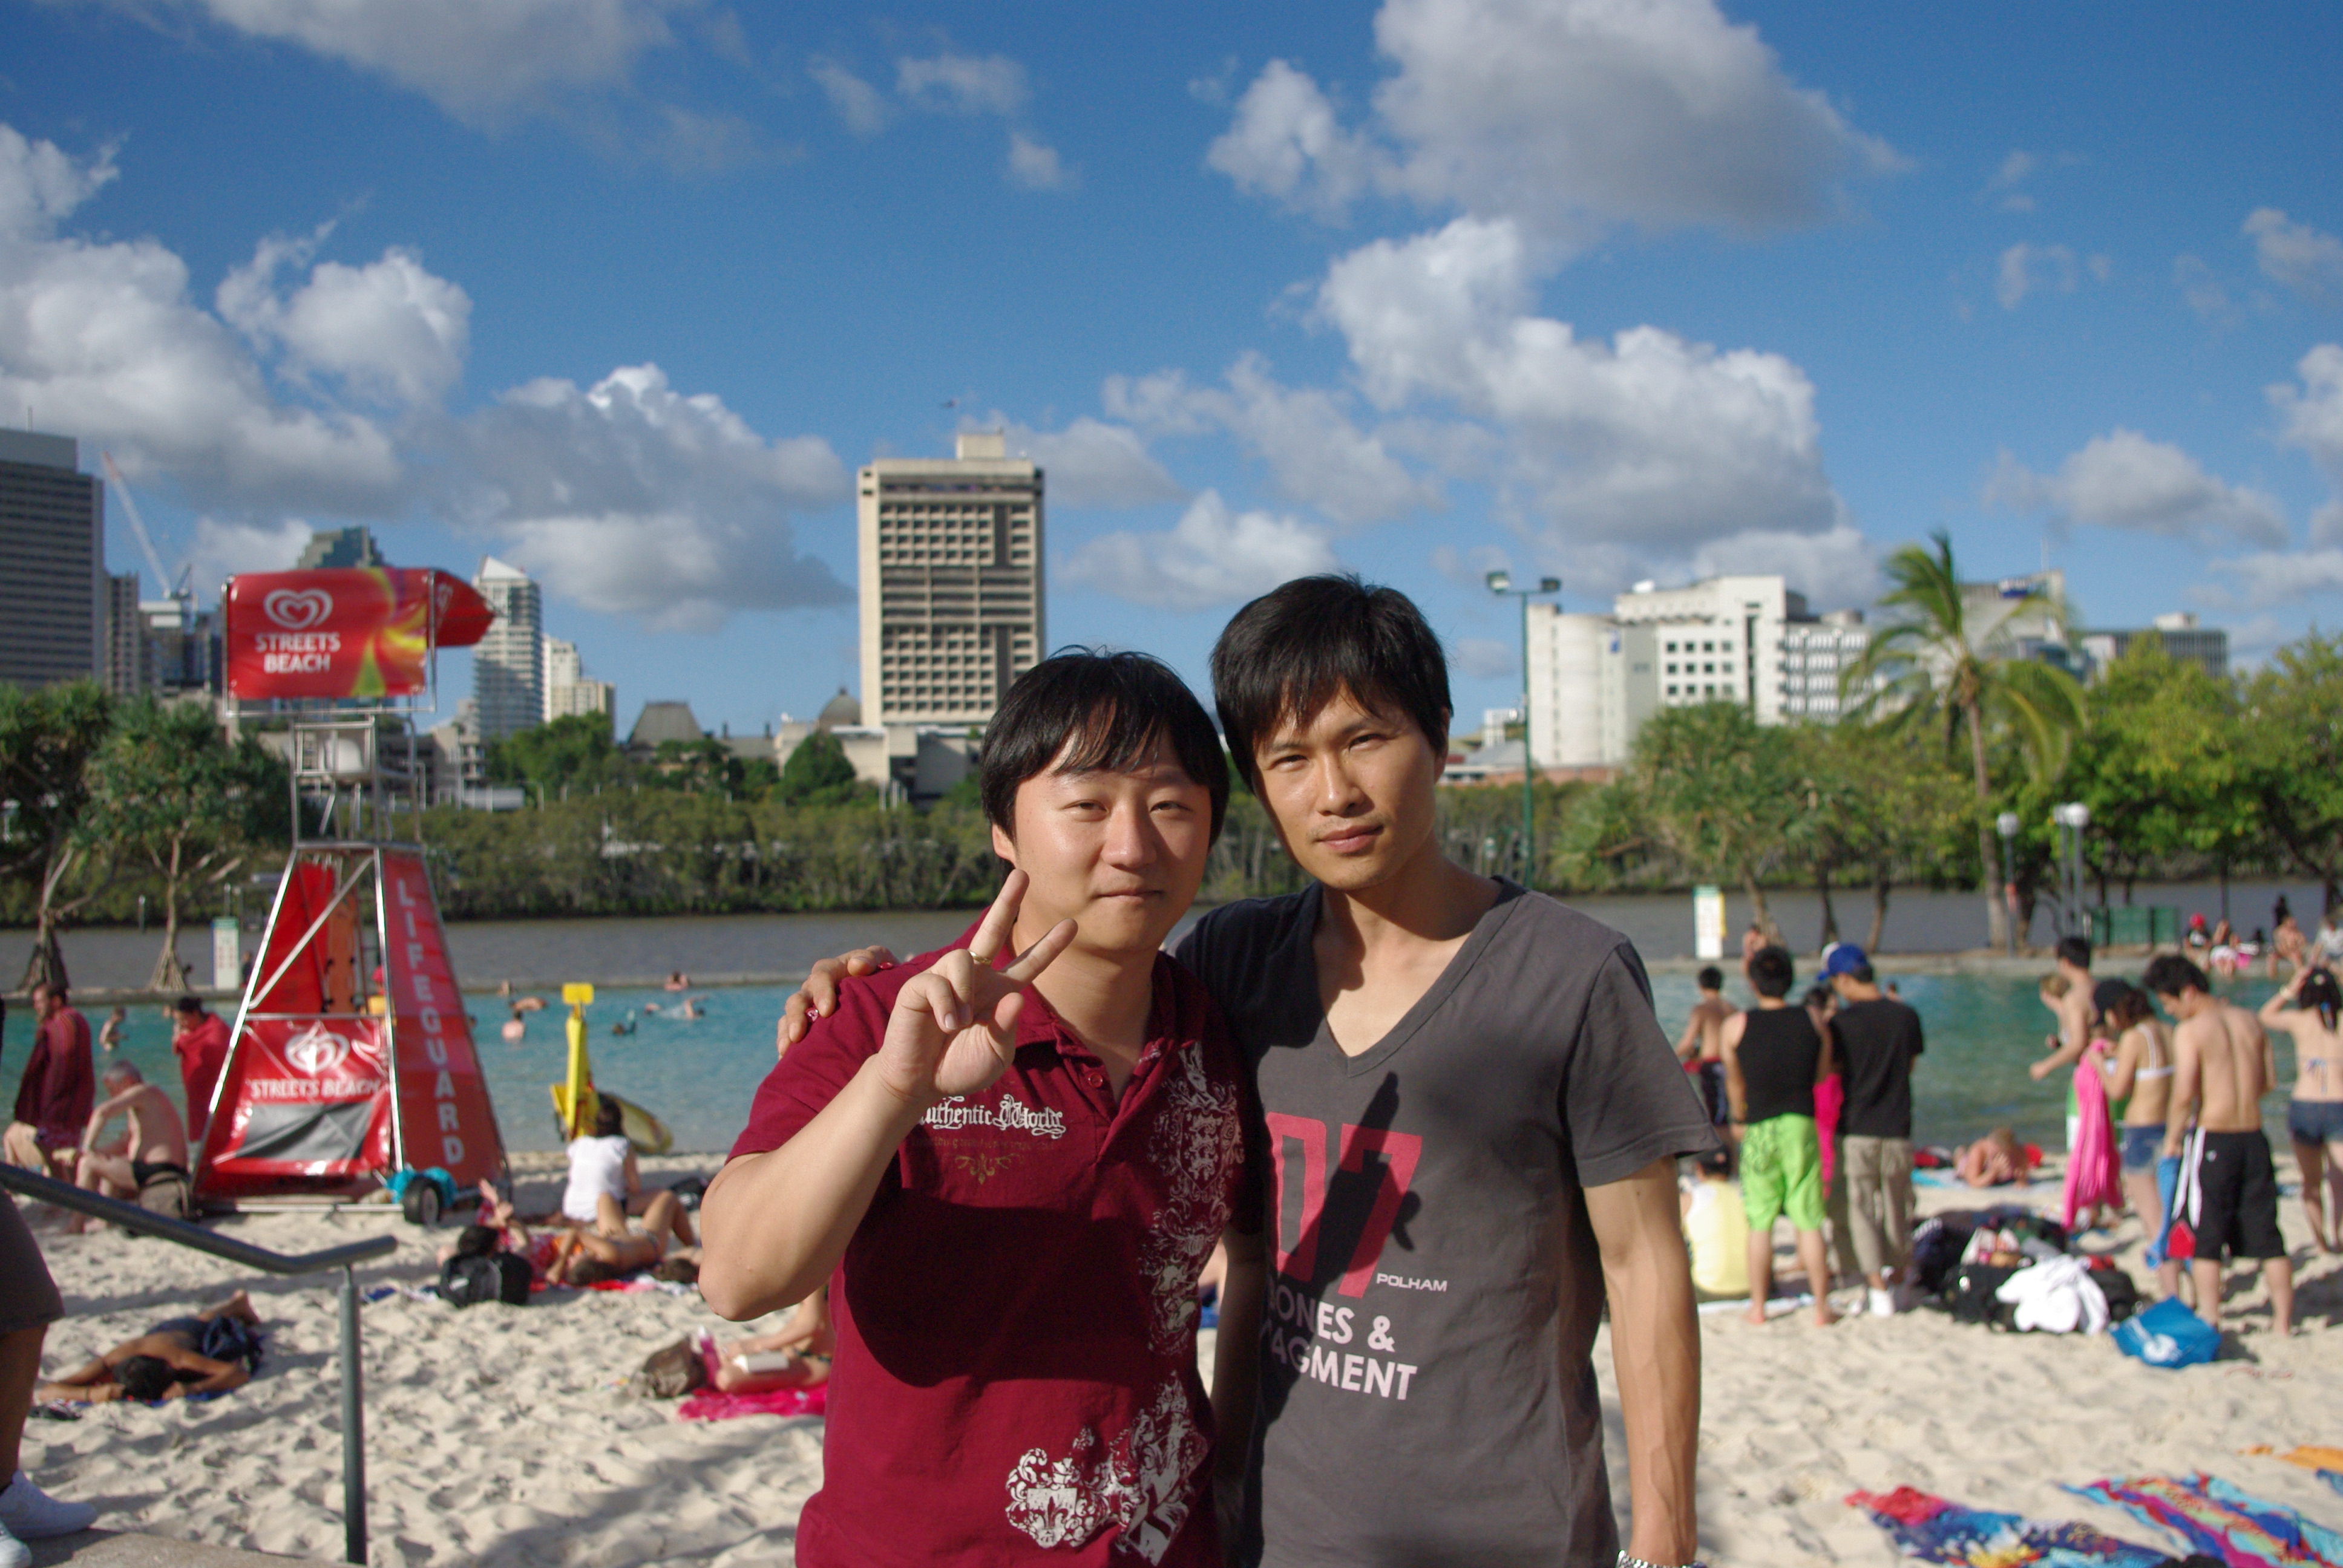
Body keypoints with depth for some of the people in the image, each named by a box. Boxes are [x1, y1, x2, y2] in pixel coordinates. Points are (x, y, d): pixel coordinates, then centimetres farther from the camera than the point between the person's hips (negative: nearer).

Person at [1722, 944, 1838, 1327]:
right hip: (1802, 1124, 1)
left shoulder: (1736, 1026, -3)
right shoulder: (1814, 1022, 0)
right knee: (1809, 1223, 5)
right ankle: (1821, 1306, 9)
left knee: (1760, 1222, 7)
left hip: (1759, 1129, -1)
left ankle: (1758, 1306, 12)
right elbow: (1823, 1075, 12)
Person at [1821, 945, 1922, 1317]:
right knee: (1897, 1205, 18)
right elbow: (1912, 1064, 12)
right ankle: (1900, 1274, 32)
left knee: (1860, 1208, 1)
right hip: (1898, 1127, 4)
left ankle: (1877, 1287, -8)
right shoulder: (1906, 1016, -1)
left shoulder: (1841, 1022, -12)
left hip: (1855, 1128, -3)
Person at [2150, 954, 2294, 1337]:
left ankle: (2209, 1320, 4)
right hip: (2254, 1138, 5)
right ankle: (2283, 1320, 14)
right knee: (2266, 1233, 11)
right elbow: (2269, 1080, 12)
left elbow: (2184, 1094, -17)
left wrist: (2173, 1136, -3)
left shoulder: (2190, 1031, -11)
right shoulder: (2249, 1021, 7)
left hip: (2212, 1139, -5)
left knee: (2206, 1235, 4)